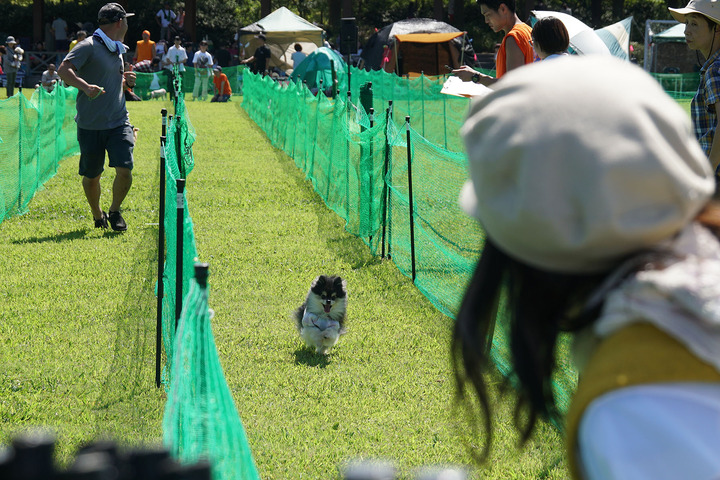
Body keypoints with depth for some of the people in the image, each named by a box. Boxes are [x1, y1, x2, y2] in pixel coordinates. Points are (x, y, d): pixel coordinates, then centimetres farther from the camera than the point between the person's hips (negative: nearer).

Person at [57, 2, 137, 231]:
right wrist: (85, 86, -37)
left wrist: (126, 81, 9)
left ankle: (115, 211, 11)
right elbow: (64, 70, -21)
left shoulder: (117, 50, 15)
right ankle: (97, 216, 31)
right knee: (91, 176, 6)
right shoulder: (89, 47, -10)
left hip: (118, 123, 5)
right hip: (90, 125, -5)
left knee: (124, 170, -11)